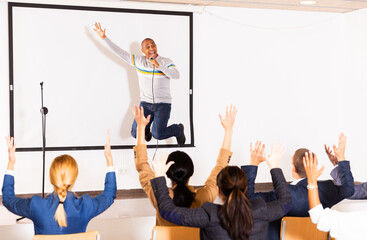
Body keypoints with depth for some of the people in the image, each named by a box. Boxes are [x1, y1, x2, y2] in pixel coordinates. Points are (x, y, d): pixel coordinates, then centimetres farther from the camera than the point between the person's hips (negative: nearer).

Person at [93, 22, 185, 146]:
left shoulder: (166, 62, -5)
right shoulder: (138, 61, 3)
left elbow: (176, 75, -22)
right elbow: (119, 52, 4)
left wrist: (159, 66, -30)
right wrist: (104, 37, -1)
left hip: (163, 104, -3)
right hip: (145, 103, 3)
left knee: (158, 134, -20)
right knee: (136, 134, -9)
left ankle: (178, 129, 14)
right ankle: (146, 128, 29)